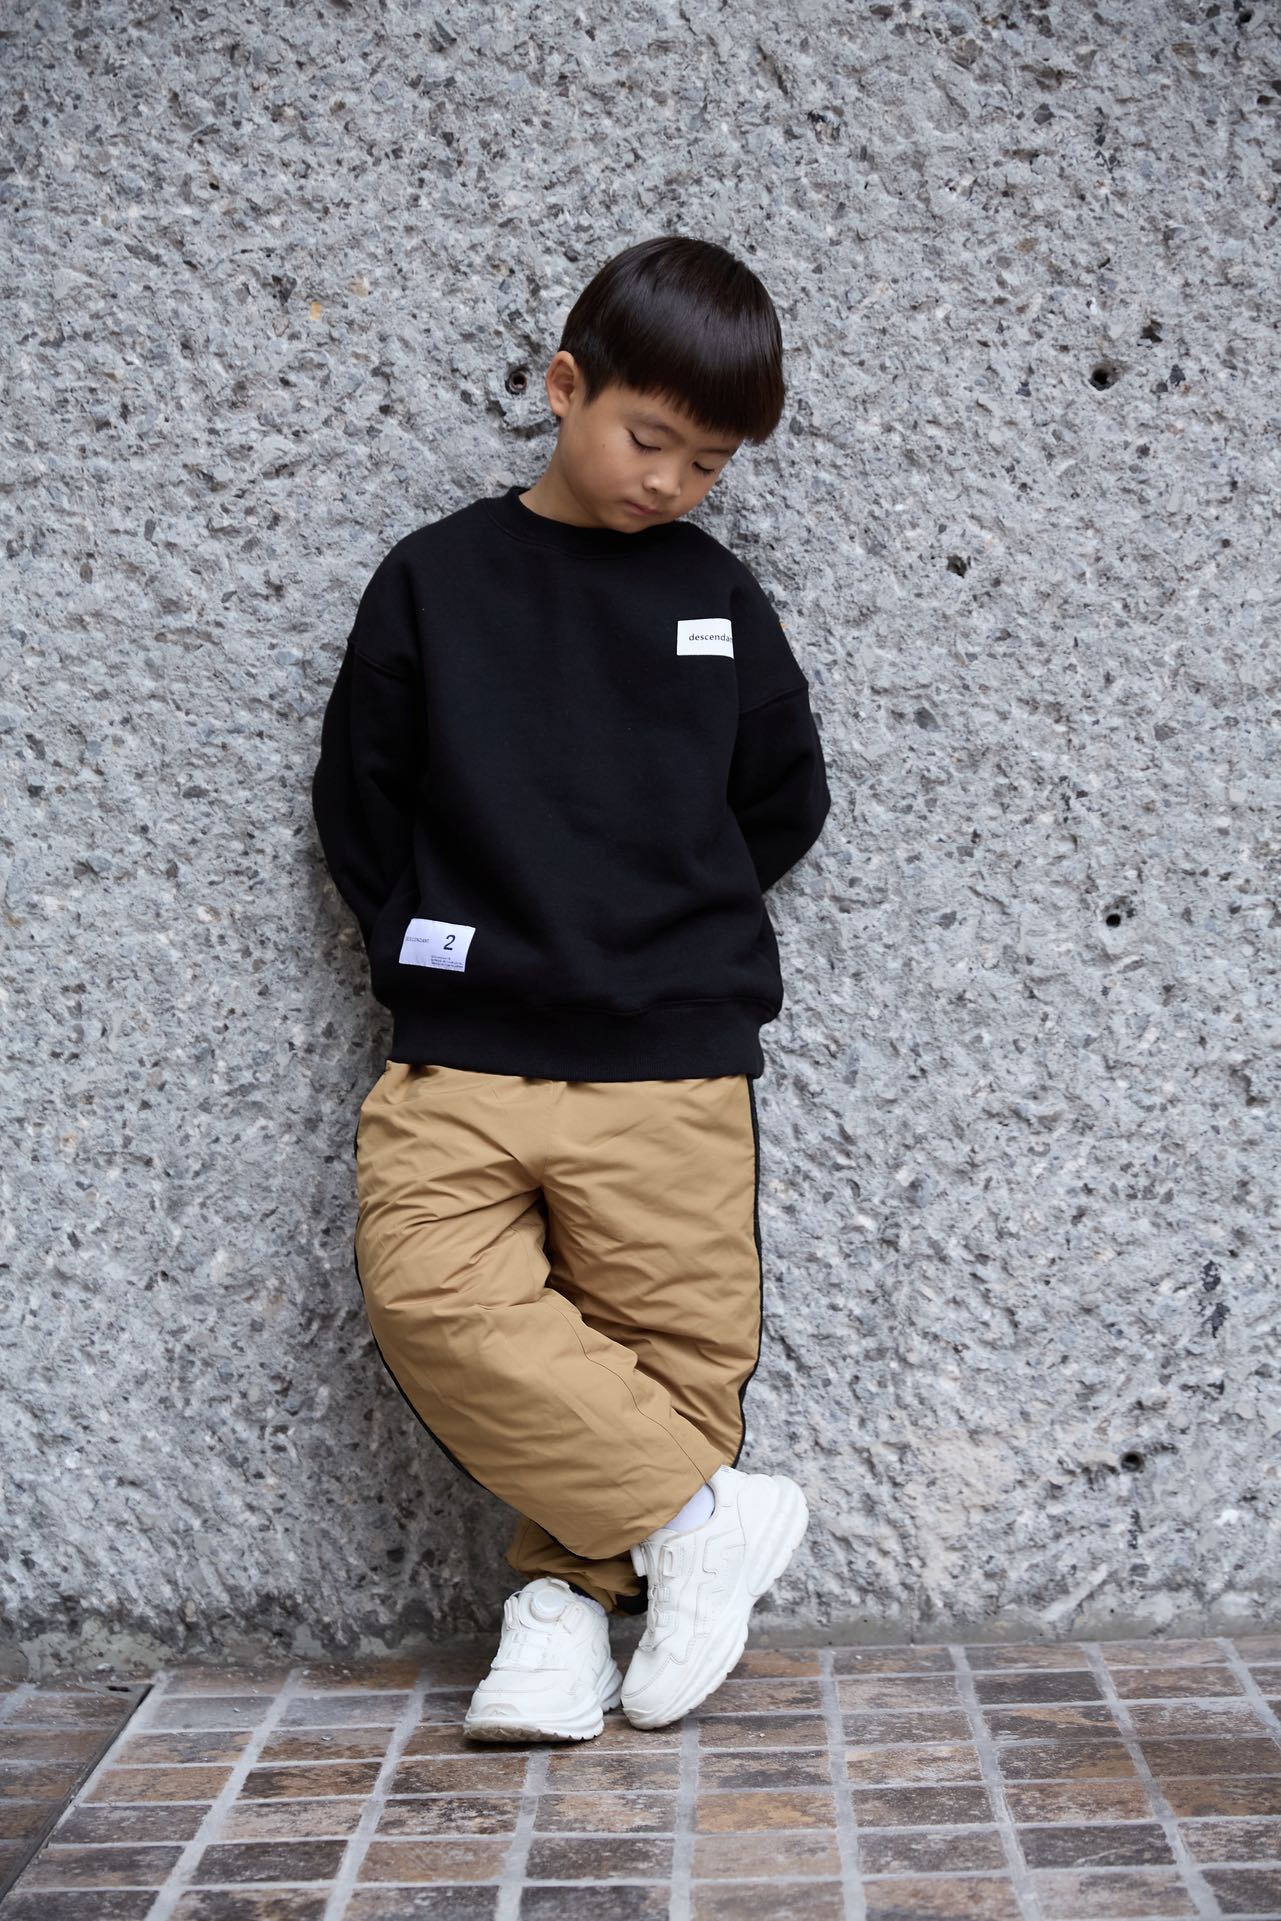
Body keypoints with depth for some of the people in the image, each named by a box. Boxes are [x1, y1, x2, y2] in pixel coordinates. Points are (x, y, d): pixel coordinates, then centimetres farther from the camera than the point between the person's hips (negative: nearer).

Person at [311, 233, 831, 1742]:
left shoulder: (720, 601, 9)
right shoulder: (434, 580, 5)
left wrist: (673, 938, 10)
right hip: (461, 1057, 0)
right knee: (430, 1293, -16)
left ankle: (566, 1593, 16)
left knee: (667, 1336, -1)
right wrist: (433, 958, 4)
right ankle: (701, 1514, -7)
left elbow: (784, 804, 17)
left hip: (671, 1062, 1)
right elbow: (356, 802, 10)